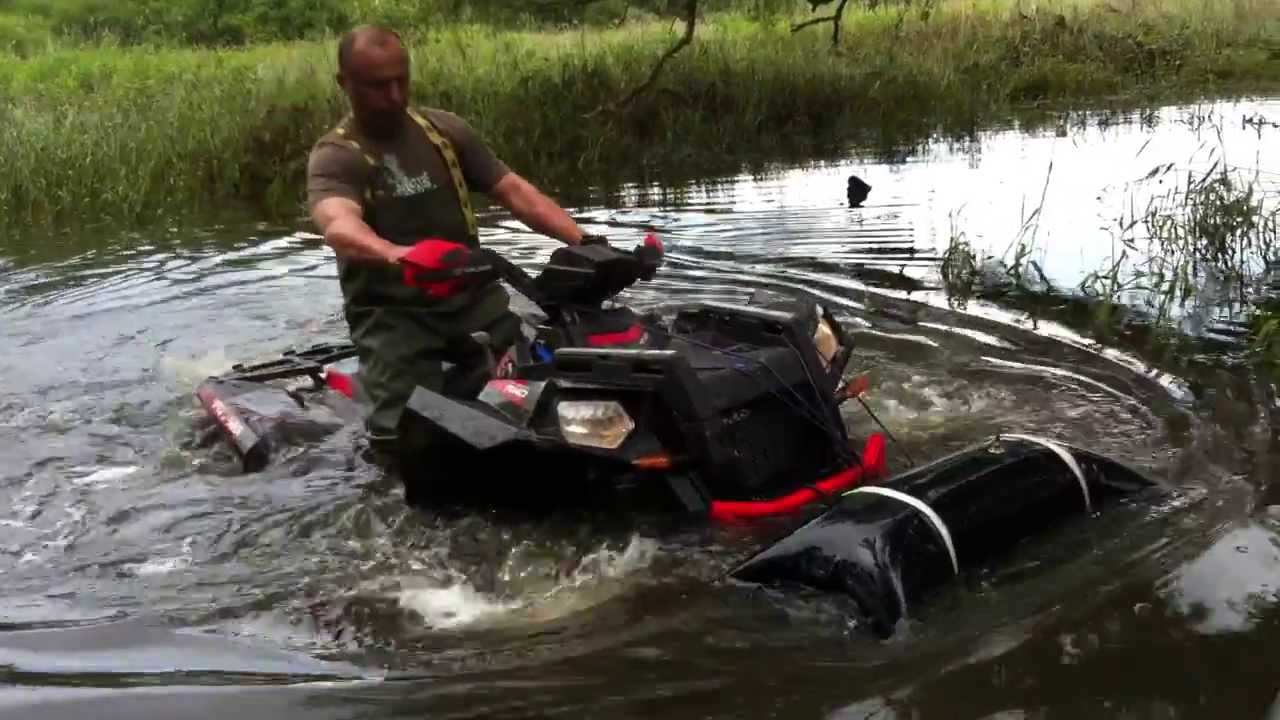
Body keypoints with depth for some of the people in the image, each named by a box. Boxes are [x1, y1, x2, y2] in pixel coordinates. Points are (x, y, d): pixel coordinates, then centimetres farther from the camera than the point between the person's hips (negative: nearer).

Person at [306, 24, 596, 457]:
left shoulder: (445, 130, 10)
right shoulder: (335, 156, -6)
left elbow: (513, 190, 5)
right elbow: (339, 227, -27)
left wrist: (581, 239, -12)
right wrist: (397, 254, -50)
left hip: (472, 296, 4)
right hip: (392, 313, -4)